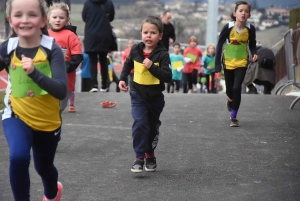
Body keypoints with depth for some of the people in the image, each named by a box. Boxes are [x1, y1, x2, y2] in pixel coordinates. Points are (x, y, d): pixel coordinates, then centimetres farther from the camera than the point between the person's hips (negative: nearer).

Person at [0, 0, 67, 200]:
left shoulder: (52, 48, -19)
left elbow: (61, 91, -29)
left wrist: (34, 72, -42)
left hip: (48, 120, 0)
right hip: (17, 116, 0)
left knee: (44, 166, 21)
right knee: (18, 156, -28)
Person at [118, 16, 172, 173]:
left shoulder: (162, 54, -16)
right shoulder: (135, 50, -6)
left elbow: (168, 77, -24)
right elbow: (128, 64, 15)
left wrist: (152, 67, -32)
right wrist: (122, 79, 5)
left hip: (156, 97, 0)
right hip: (138, 95, 0)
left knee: (152, 126, 16)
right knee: (139, 124, -15)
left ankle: (150, 155, 35)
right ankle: (139, 158, -9)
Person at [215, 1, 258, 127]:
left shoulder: (250, 29, -13)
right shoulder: (228, 27, -17)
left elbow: (252, 45, 1)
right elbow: (220, 44, -9)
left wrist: (254, 54, -20)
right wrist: (217, 64, -11)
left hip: (242, 62, 0)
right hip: (228, 62, 0)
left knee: (237, 88, -14)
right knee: (229, 89, 12)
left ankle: (233, 116, -1)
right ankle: (230, 100, 50)